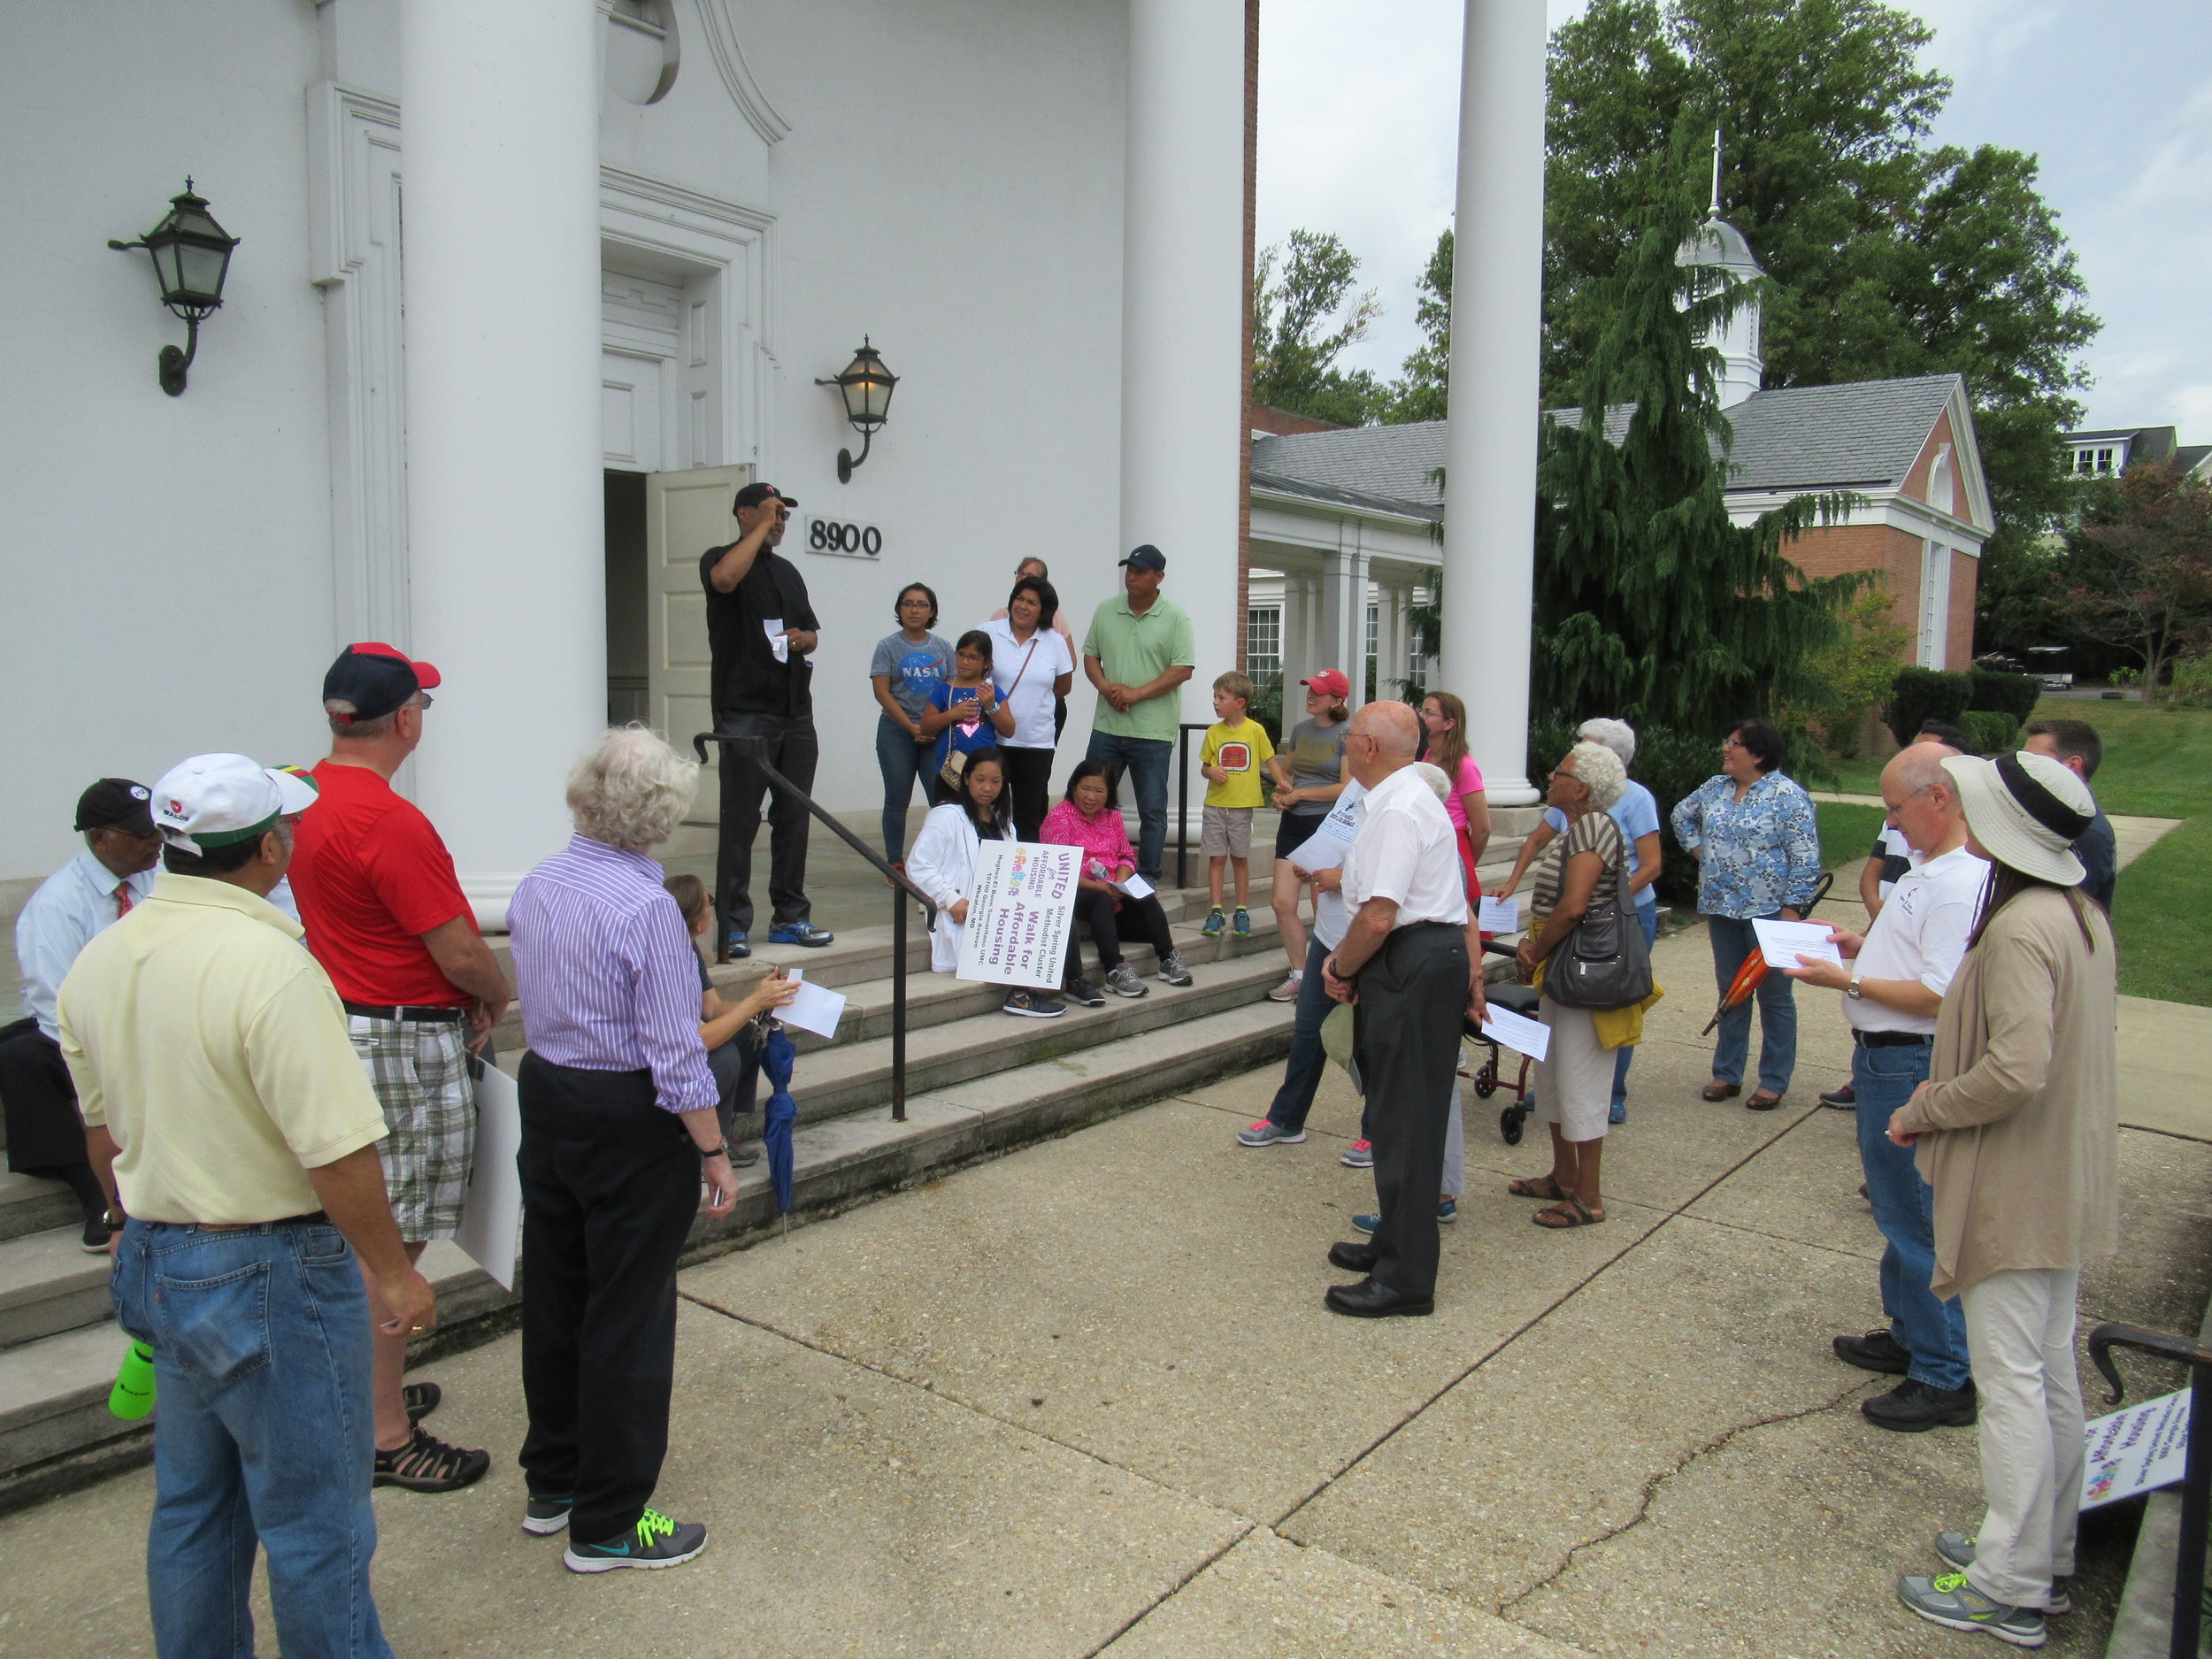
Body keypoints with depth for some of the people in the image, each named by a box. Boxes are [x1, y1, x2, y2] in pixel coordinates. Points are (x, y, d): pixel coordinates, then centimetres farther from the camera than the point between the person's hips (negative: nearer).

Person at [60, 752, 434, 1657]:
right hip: (271, 1274, -8)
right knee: (313, 1519, 7)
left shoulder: (96, 961, 1)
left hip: (158, 1264, 9)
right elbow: (339, 1151, -25)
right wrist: (392, 1271, -13)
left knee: (193, 1504, 23)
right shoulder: (267, 962, -25)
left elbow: (102, 1130, 14)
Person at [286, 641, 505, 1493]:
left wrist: (463, 998, 8)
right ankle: (389, 1436, 12)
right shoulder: (390, 822, -24)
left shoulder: (305, 800, 5)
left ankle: (370, 1387, 36)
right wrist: (498, 999, 1)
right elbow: (460, 951, -21)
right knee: (390, 1241, 0)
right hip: (405, 1045, -10)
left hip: (342, 1023, 10)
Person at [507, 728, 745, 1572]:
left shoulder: (534, 887, 1)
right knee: (628, 1314, 6)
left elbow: (530, 998, 12)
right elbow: (674, 1054, -21)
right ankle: (607, 1524, 19)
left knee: (554, 1296, 20)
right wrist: (715, 1152, -13)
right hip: (631, 1124, -8)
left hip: (545, 1099, 8)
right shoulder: (646, 907, -23)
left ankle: (552, 1482, 38)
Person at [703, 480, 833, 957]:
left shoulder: (788, 571, 21)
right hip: (746, 713, -7)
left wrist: (803, 639, 3)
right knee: (740, 820, -5)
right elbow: (724, 578, -25)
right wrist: (762, 526, -15)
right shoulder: (721, 558, 0)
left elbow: (813, 630, 28)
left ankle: (790, 917, 17)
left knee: (794, 817, 9)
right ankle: (732, 925, 0)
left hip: (796, 712, 7)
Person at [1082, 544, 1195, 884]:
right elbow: (1090, 656, 12)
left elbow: (1183, 669, -10)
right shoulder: (1106, 611, 9)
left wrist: (1137, 693, -16)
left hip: (1153, 732, -3)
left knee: (1153, 811, 4)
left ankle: (1148, 878, 14)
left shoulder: (1175, 618, -4)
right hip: (1106, 727, 4)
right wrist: (1107, 688, -8)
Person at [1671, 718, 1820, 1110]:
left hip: (1768, 911, -6)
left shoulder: (1787, 796, -11)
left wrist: (1792, 910, -17)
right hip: (1722, 909, 6)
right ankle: (1727, 1074, 22)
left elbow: (1805, 860, -13)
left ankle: (1774, 1082, 13)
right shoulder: (1715, 789, 7)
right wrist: (1697, 849, 12)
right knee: (1731, 990, 13)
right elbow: (1682, 814, 27)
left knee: (1774, 995, 4)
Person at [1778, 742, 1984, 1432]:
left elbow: (1940, 997, -26)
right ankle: (1909, 1335, 37)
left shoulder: (1960, 884, -23)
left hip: (1910, 1066, -11)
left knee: (1918, 1220, 0)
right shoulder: (1930, 868, 10)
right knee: (1898, 1212, 22)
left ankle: (1946, 1378, 12)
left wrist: (1847, 981, -20)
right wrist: (1862, 946, 9)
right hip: (1885, 1060, 11)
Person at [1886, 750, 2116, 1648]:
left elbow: (2016, 1071, -29)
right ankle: (2045, 1553, 34)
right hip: (2066, 1182, 10)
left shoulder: (2019, 931, -24)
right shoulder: (2081, 914, 6)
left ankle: (2010, 1587, 14)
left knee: (2010, 1379, 2)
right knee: (2051, 1371, 19)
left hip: (2013, 1189, -10)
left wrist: (1923, 1112, -14)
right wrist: (1951, 1085, 11)